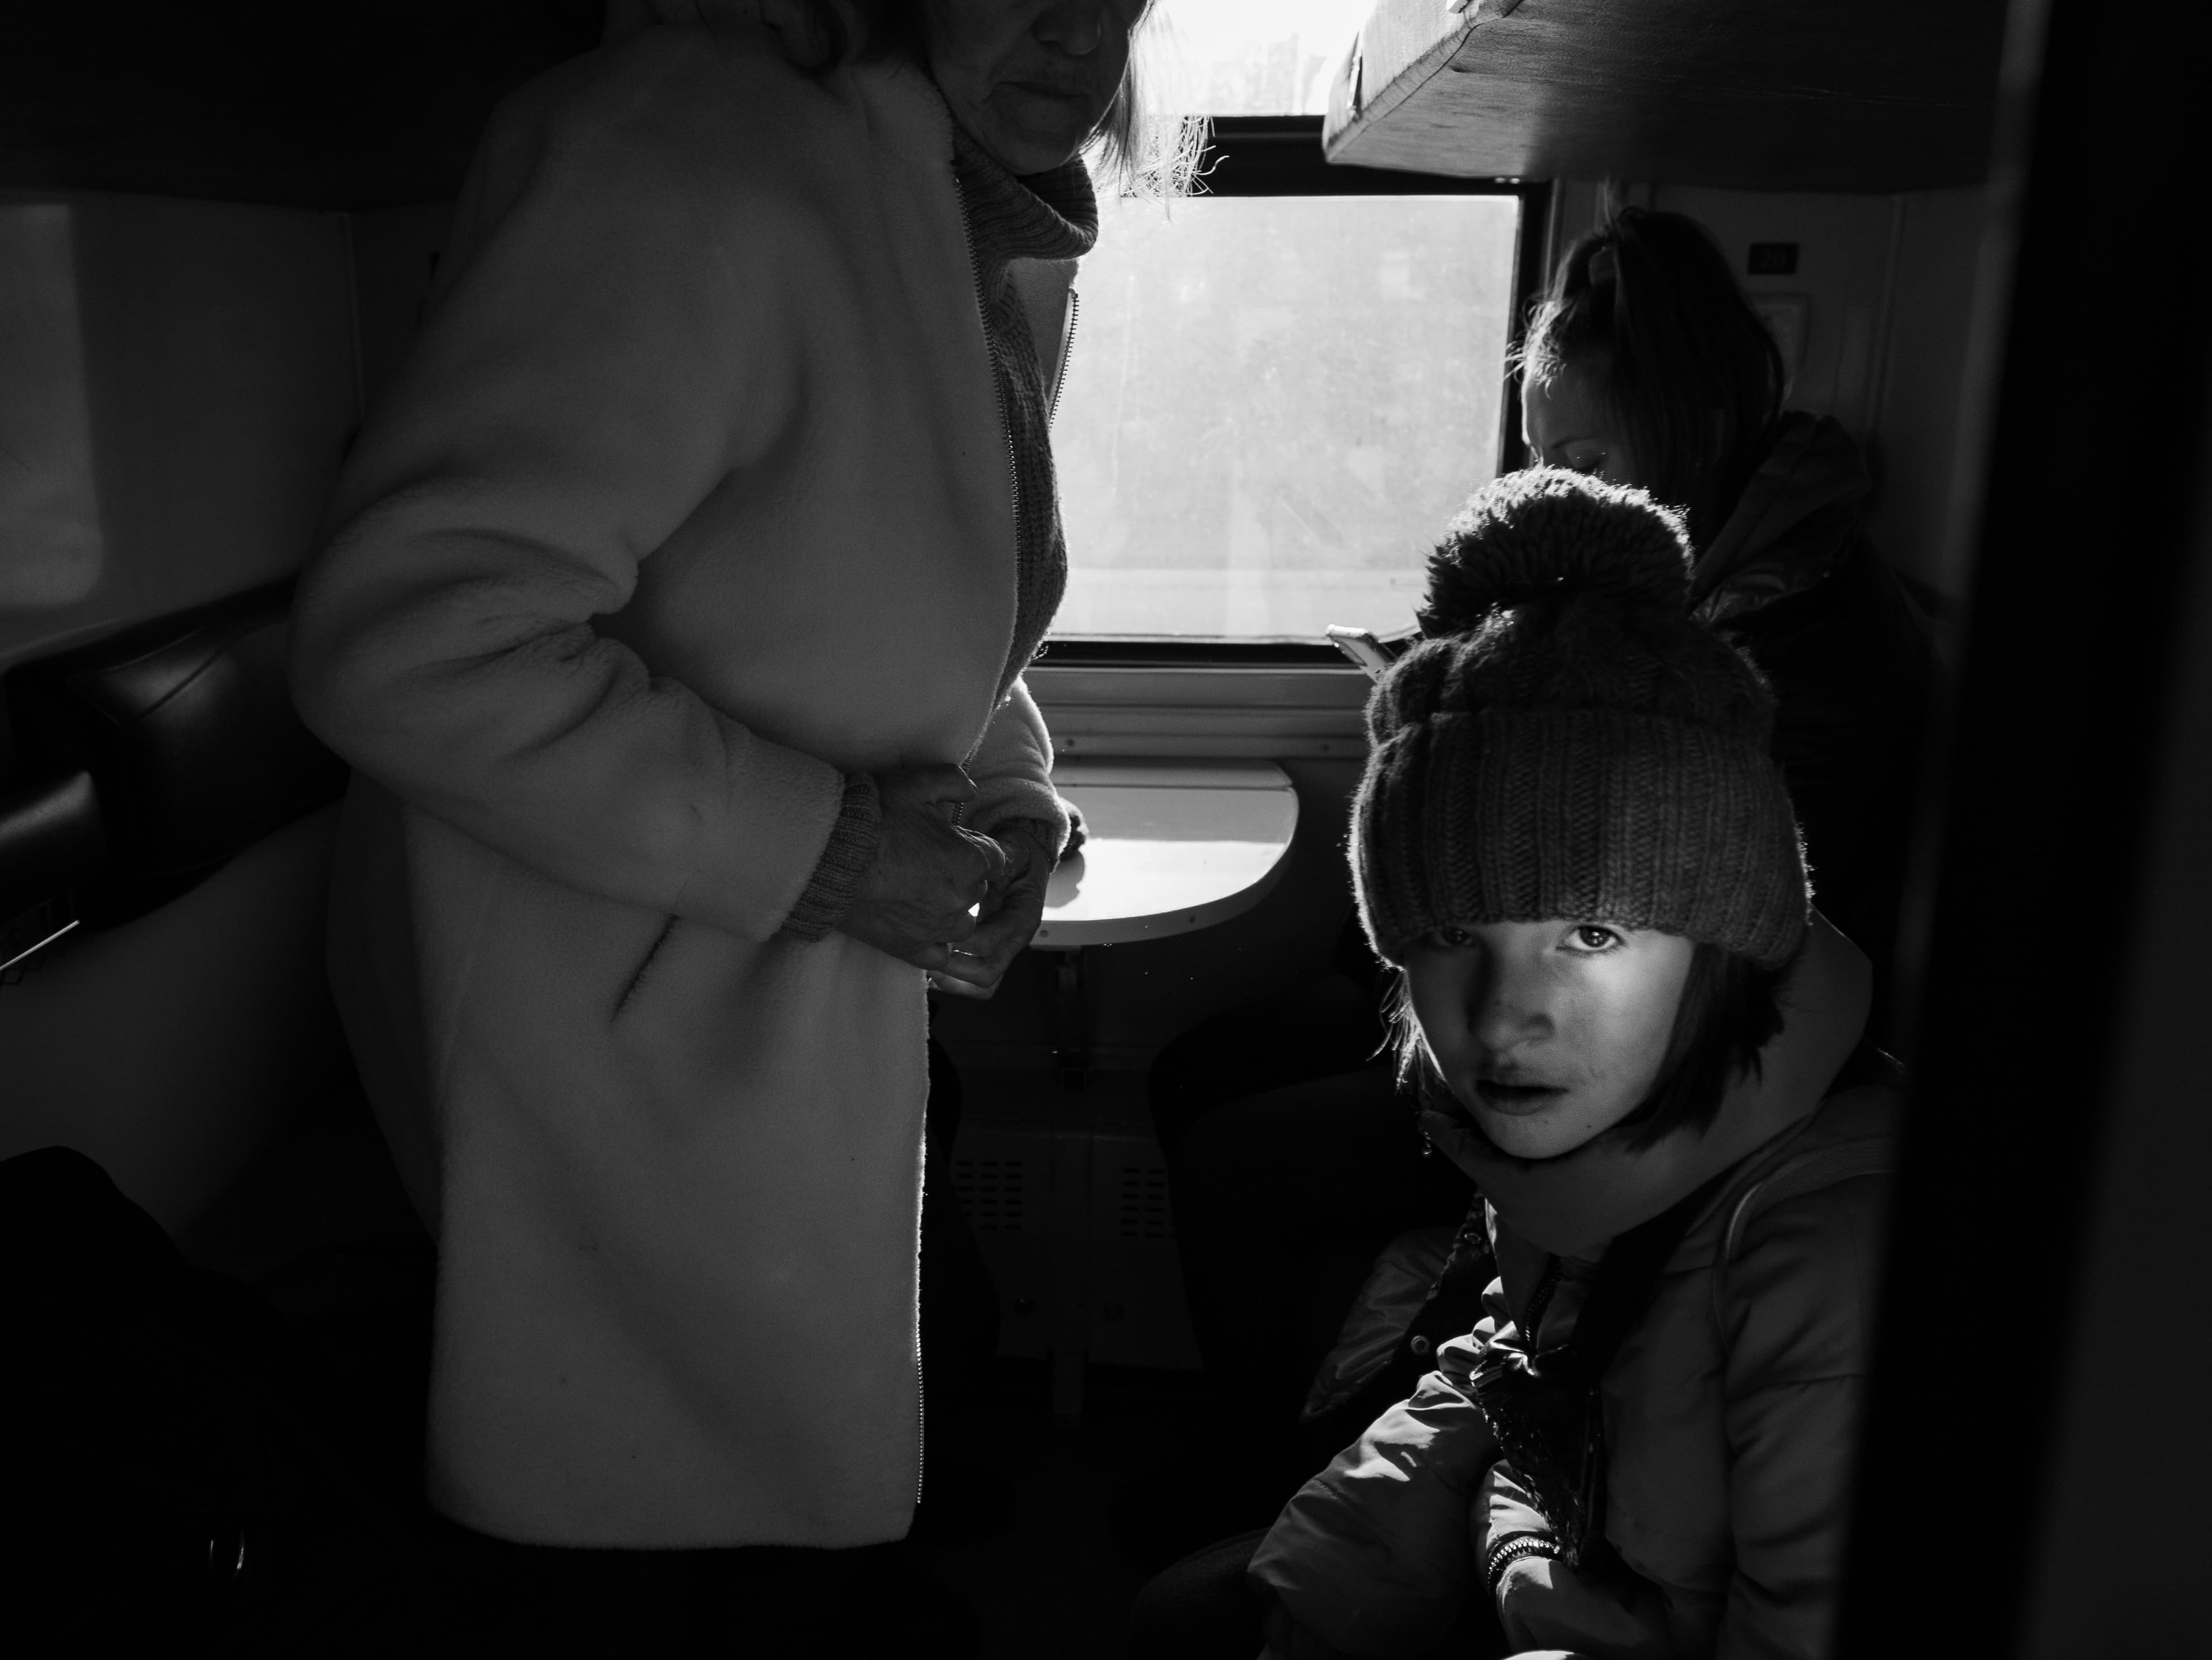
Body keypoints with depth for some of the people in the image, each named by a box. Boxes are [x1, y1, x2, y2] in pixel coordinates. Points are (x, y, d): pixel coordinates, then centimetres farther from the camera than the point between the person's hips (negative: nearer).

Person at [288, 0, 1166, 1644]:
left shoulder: (1017, 252, 4)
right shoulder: (700, 154, -27)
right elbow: (410, 639, -31)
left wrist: (1004, 775, 0)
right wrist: (815, 849, -27)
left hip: (817, 986, 8)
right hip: (597, 1005, -8)